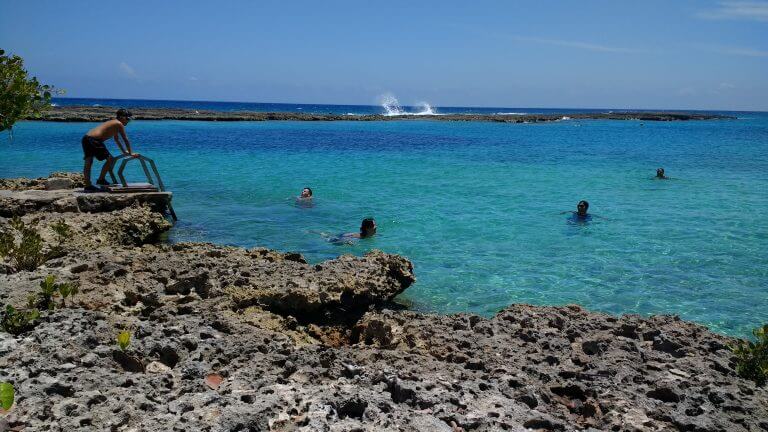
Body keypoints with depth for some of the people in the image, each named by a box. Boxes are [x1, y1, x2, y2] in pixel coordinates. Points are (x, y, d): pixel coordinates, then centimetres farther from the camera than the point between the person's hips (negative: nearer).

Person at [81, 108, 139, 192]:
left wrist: (124, 151, 45)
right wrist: (131, 153, 8)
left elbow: (116, 139, 39)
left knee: (88, 162, 9)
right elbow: (126, 139, 1)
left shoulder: (113, 123, 28)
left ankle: (88, 186, 10)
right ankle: (101, 179, 7)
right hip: (94, 140, -10)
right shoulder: (119, 124, 0)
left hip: (86, 138, 10)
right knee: (110, 159, 0)